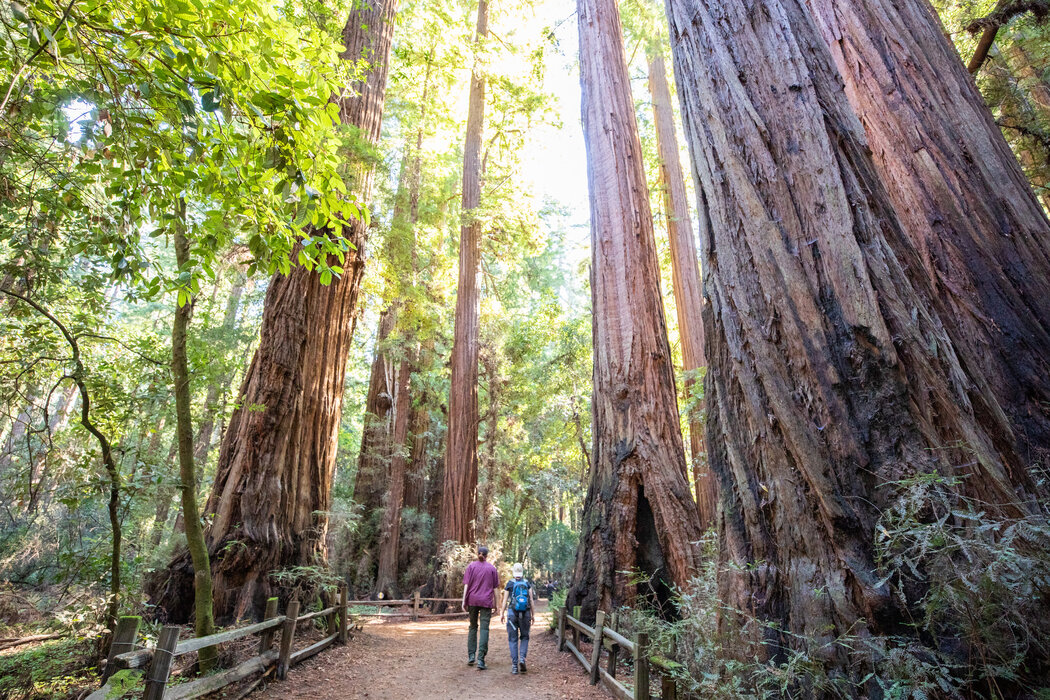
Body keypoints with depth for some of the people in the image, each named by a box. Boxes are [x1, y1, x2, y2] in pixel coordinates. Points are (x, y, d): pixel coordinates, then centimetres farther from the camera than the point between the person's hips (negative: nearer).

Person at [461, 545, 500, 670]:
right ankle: (480, 659, -8)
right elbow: (495, 588, 4)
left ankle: (471, 655, 14)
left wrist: (464, 601, -1)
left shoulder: (471, 566, 2)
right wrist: (495, 605, 9)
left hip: (473, 600, 1)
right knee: (484, 629, -1)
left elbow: (466, 585, -3)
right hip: (486, 602, -1)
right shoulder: (492, 568, 3)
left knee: (473, 627, 16)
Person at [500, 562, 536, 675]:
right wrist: (533, 615, 4)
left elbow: (505, 600, 1)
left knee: (513, 639, 7)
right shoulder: (528, 583, 1)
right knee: (524, 637, 16)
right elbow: (532, 600, -1)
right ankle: (522, 658, -4)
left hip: (512, 613, -1)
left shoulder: (509, 584, 0)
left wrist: (502, 614, 10)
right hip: (525, 613, 1)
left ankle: (514, 665, 5)